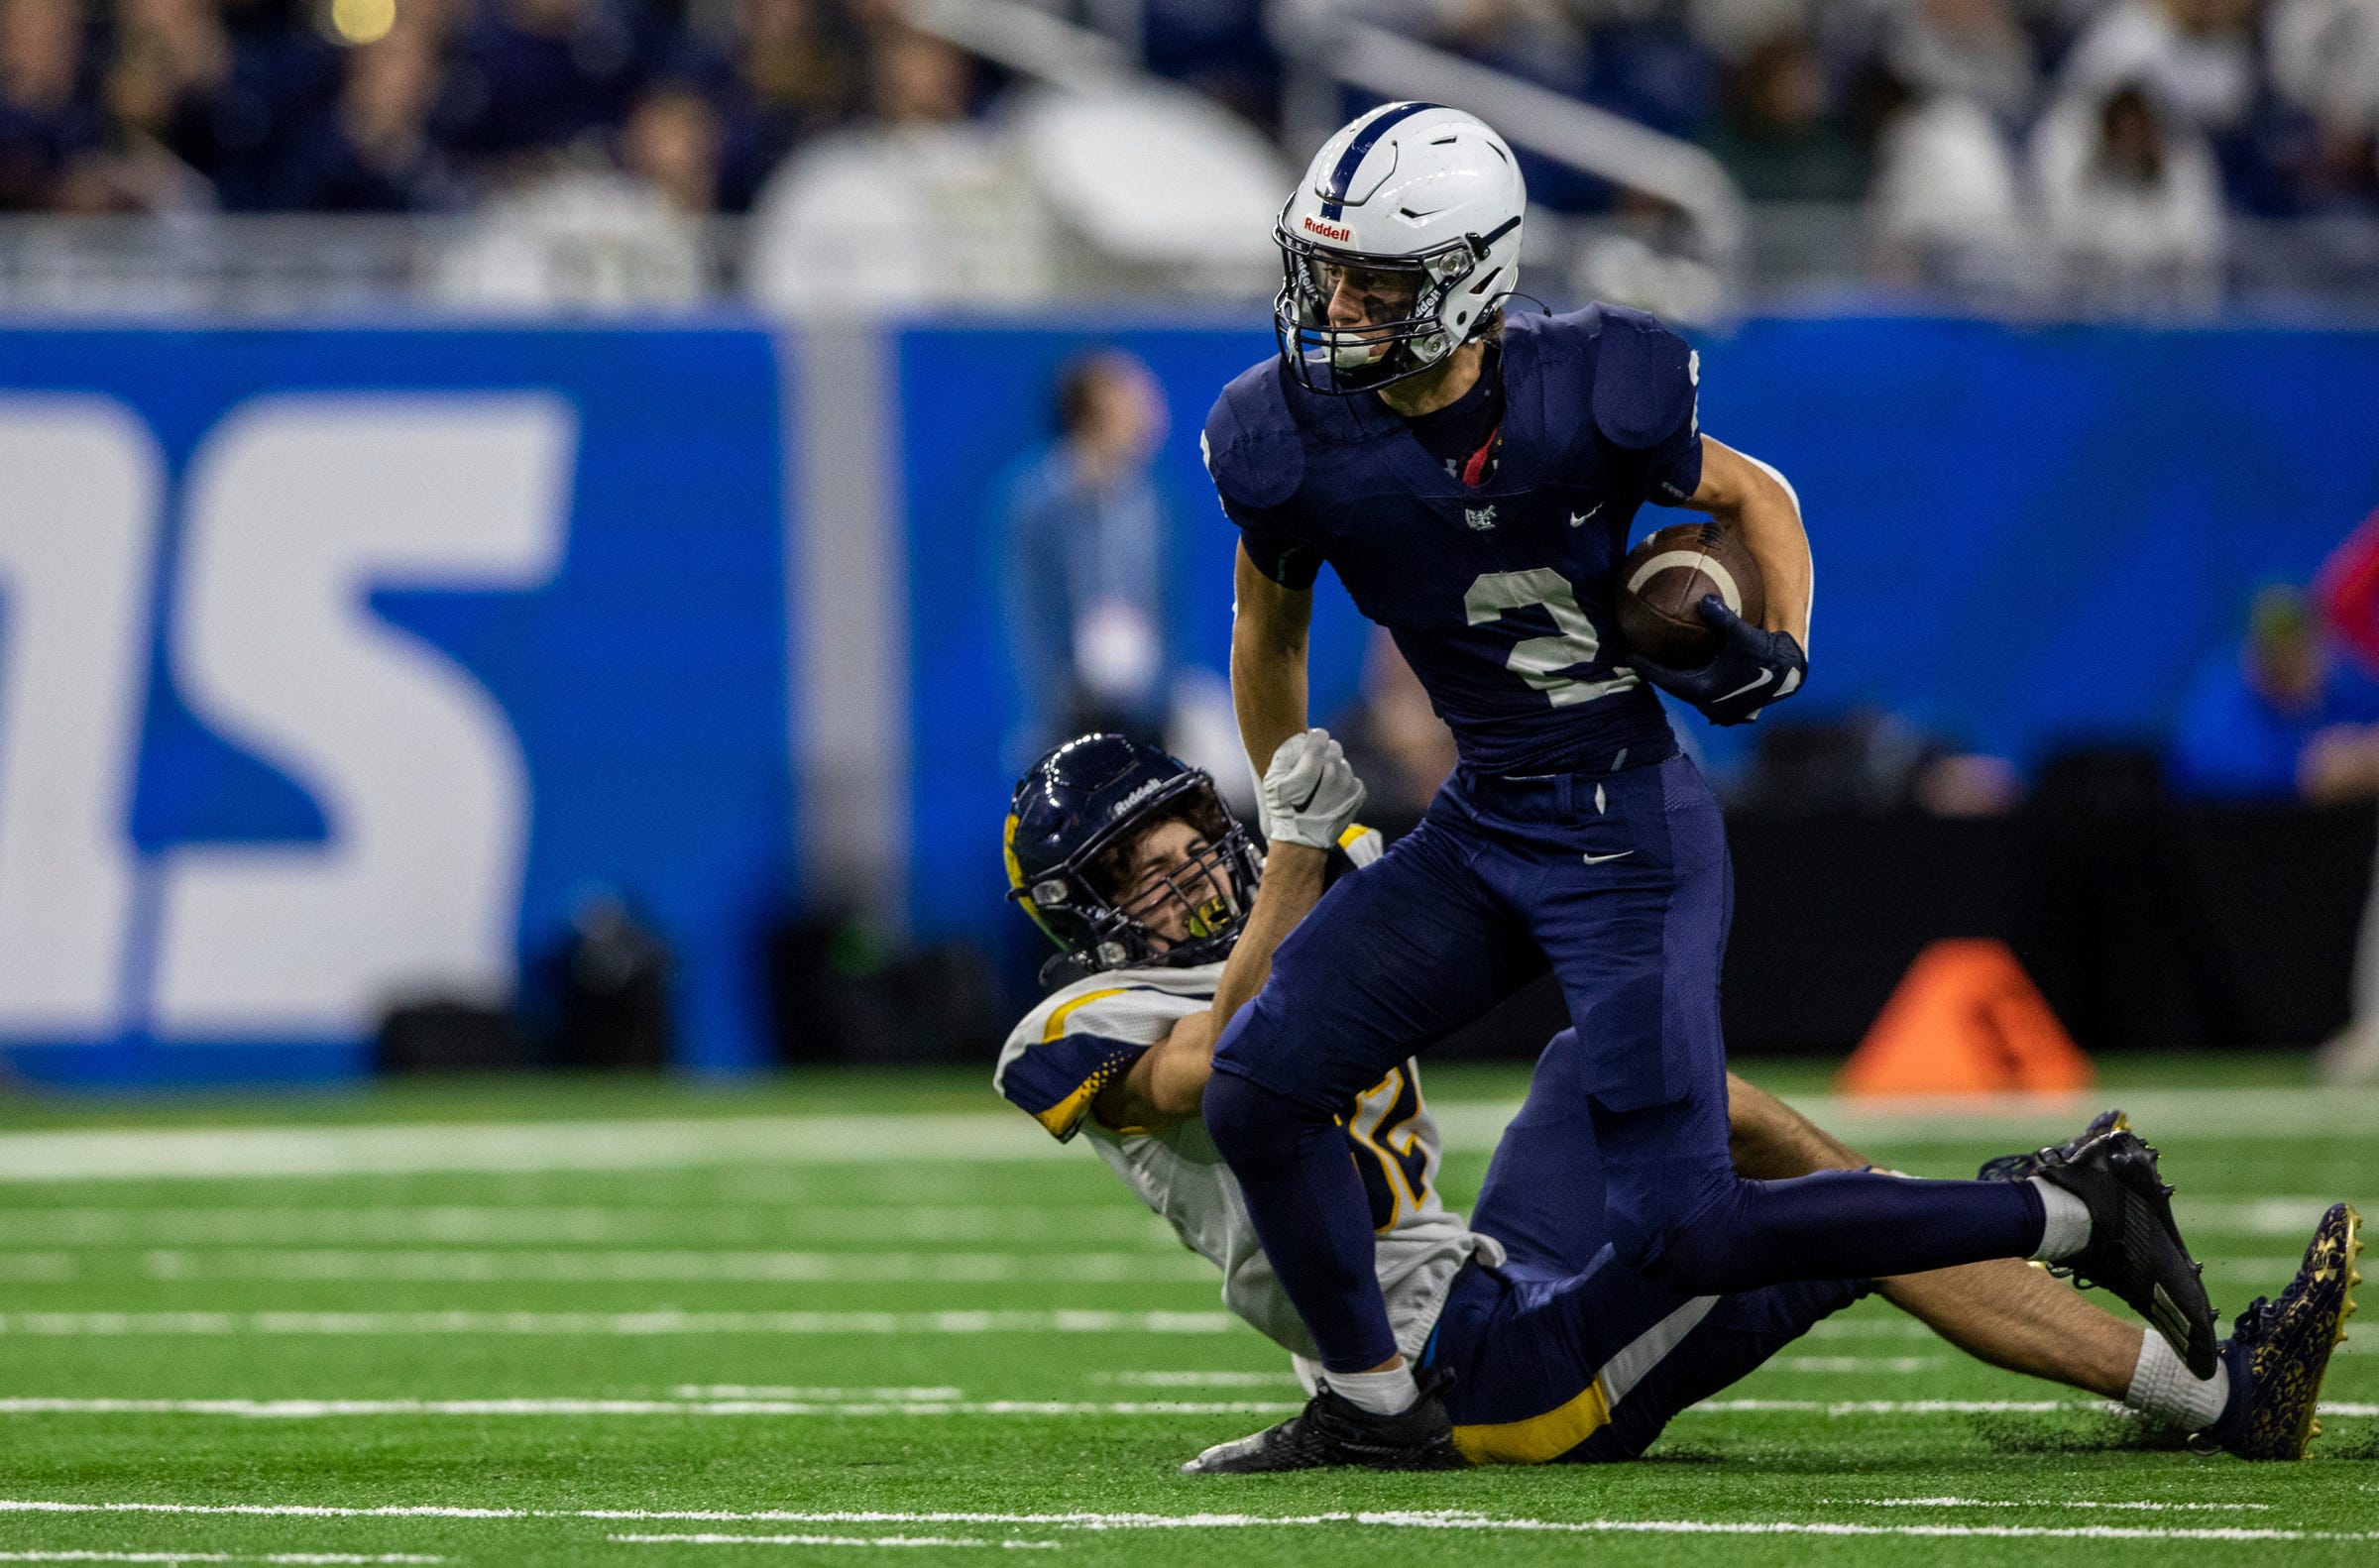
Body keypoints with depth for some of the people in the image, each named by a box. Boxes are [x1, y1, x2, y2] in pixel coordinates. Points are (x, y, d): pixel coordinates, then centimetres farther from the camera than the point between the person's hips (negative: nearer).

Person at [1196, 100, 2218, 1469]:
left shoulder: (1581, 397, -17)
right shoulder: (1294, 441, -7)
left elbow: (1756, 496, 3)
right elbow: (1270, 628, 14)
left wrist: (1781, 648, -15)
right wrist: (1288, 826, 20)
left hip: (1629, 841, -6)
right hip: (1479, 833, 6)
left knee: (1681, 1235, -11)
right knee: (1259, 1086, -6)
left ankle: (2074, 1215, 3)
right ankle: (1380, 1408, 12)